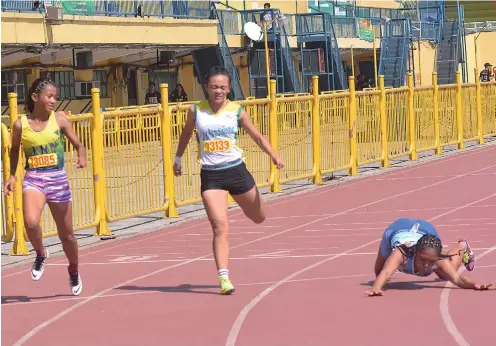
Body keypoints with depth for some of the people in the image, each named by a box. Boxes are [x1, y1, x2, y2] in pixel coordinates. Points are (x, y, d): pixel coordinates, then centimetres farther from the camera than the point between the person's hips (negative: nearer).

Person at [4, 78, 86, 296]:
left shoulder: (59, 119, -3)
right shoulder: (20, 125, -1)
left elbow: (78, 144, 1)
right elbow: (14, 150, 15)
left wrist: (82, 158, -20)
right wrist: (12, 176, 8)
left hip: (58, 179, 1)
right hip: (33, 179, -1)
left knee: (66, 233, 11)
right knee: (31, 222, -28)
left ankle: (74, 271, 36)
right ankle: (40, 254, 3)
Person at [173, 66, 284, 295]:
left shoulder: (237, 111, -1)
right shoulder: (196, 111, -1)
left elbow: (258, 137, 3)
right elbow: (186, 133, 18)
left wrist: (274, 156, -12)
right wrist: (178, 159, 26)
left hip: (236, 170, 2)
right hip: (210, 175, -2)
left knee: (258, 218, 20)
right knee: (220, 227, -15)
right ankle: (224, 277, -16)